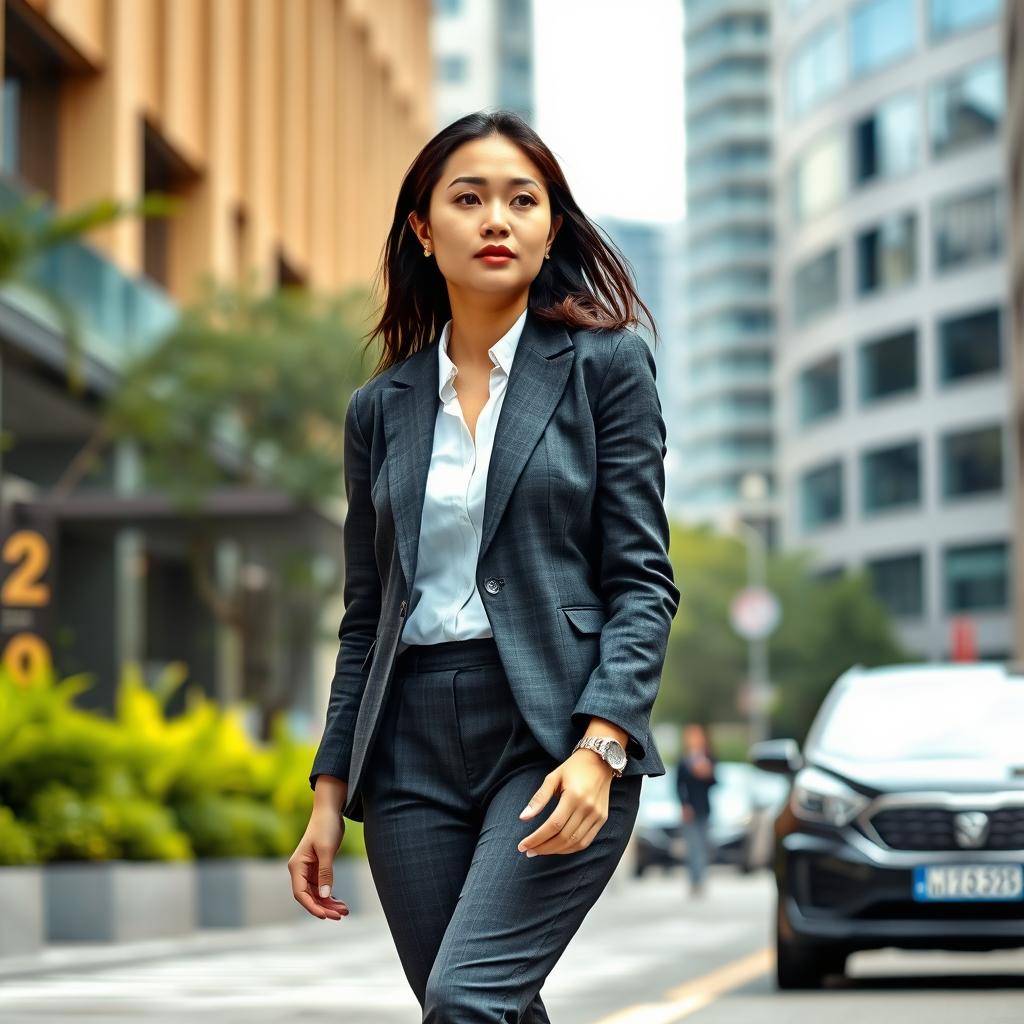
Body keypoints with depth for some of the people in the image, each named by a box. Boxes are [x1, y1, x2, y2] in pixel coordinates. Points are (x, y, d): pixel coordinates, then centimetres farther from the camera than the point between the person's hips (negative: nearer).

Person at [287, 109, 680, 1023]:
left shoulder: (606, 365, 2)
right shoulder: (382, 408, 13)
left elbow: (643, 579, -4)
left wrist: (600, 748, -17)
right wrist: (330, 793, 11)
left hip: (557, 737, -4)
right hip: (414, 751, 4)